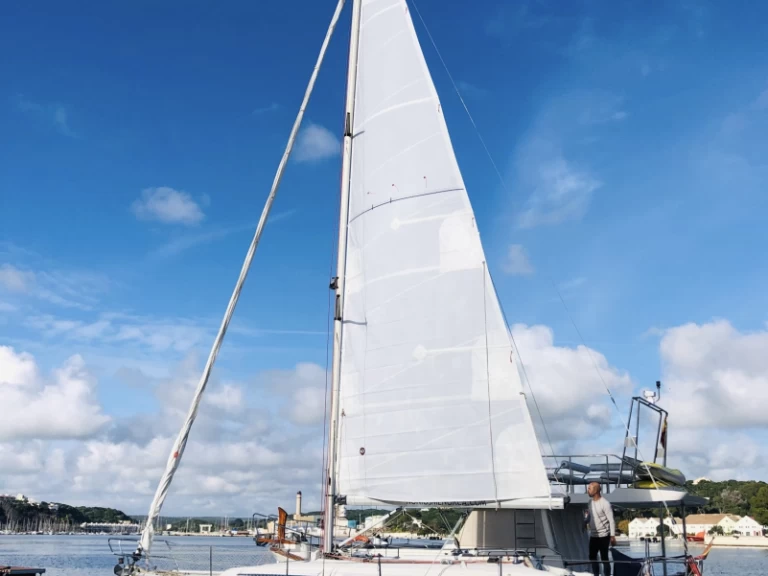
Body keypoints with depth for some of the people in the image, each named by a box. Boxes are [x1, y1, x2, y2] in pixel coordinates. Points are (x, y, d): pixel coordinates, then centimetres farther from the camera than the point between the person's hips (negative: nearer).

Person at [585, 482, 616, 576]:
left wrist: (612, 536, -18)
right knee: (592, 557, 11)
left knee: (604, 558, -2)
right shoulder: (591, 501, 6)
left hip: (603, 535, -7)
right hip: (593, 535, 7)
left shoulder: (605, 504, -16)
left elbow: (611, 521, -14)